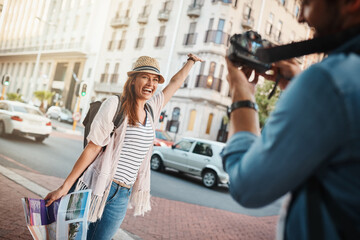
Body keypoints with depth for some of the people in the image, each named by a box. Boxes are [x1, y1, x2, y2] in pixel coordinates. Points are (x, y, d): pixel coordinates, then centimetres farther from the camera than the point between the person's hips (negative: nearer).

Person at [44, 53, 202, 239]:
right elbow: (93, 148, -9)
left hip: (122, 196, 5)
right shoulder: (115, 104, -9)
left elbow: (175, 83, 23)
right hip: (99, 188, -5)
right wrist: (65, 187, -9)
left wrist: (191, 61, 37)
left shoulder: (152, 109, 7)